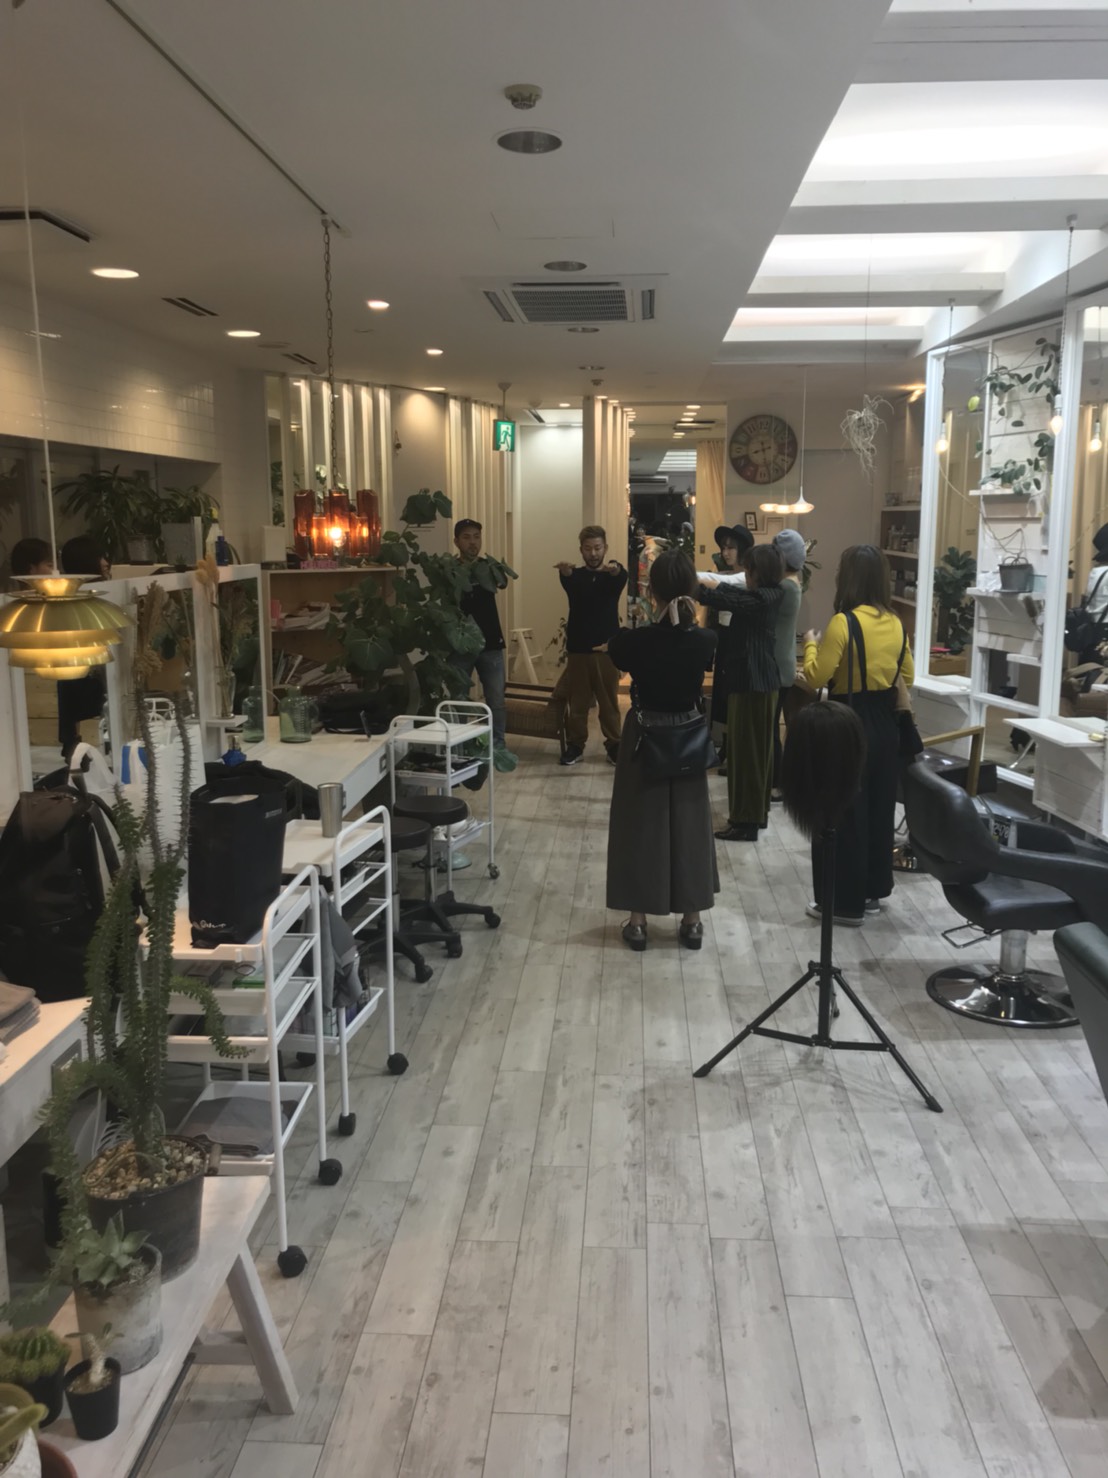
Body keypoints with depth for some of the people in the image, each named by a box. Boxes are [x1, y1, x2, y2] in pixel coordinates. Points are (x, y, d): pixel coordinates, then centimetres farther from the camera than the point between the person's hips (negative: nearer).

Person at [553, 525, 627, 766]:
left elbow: (623, 577, -22)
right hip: (578, 648, 1)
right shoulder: (576, 575, 4)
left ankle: (614, 746, 14)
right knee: (577, 701, 5)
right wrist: (564, 572, -47)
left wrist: (615, 570, -48)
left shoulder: (613, 575, 3)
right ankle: (575, 746, 15)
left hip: (607, 648, -1)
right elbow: (567, 582, -21)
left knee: (609, 702, 5)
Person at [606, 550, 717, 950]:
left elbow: (615, 652, 4)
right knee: (689, 823, 13)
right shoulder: (705, 641, -12)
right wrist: (685, 618, 9)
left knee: (640, 823, 10)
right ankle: (692, 922, 20)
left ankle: (637, 921, 15)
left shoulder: (635, 640, -18)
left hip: (644, 737, -2)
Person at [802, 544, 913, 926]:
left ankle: (846, 902, 9)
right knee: (879, 810, 17)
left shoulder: (843, 622, -18)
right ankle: (873, 891, 29)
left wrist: (811, 644, 0)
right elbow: (907, 677, 13)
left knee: (842, 814, 3)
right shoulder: (895, 623, 4)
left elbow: (816, 677, -16)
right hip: (885, 723, 7)